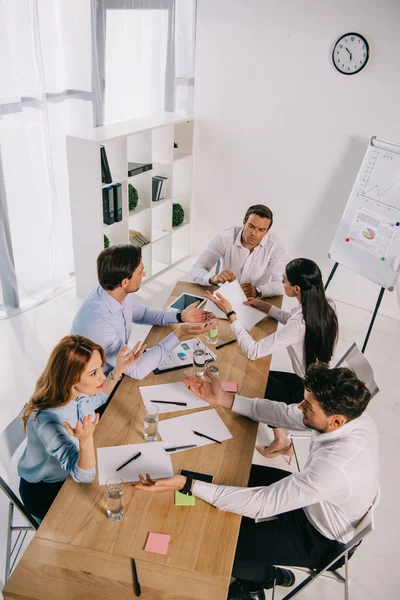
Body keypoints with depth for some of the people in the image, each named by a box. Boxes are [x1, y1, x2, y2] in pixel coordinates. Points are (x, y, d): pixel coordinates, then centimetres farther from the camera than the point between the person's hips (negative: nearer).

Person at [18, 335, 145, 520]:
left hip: (68, 474, 6)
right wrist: (86, 440, -53)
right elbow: (84, 476, -34)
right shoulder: (49, 420, -39)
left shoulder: (74, 391, -19)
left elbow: (97, 398, 6)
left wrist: (118, 370, -8)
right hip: (46, 492, -6)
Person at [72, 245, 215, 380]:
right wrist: (179, 334, -29)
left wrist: (180, 316, -2)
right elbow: (136, 370, -29)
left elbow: (141, 313, 11)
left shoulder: (121, 294, -12)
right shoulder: (97, 322, -35)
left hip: (119, 366, 7)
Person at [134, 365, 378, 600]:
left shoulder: (334, 467, -43)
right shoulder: (350, 411, -21)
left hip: (319, 538, -7)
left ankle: (261, 578, 32)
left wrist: (187, 484, -39)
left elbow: (262, 504, -37)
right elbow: (286, 414, -9)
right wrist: (223, 399, -11)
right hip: (314, 502, 7)